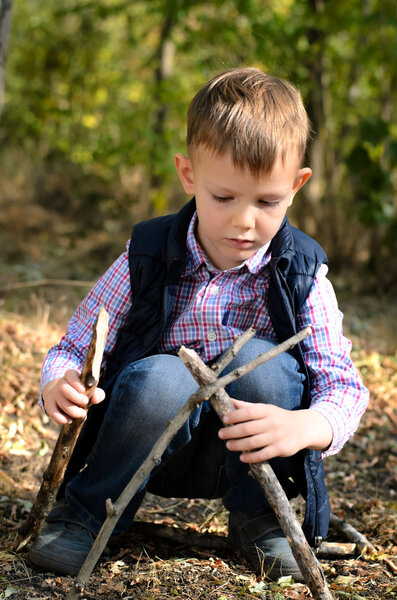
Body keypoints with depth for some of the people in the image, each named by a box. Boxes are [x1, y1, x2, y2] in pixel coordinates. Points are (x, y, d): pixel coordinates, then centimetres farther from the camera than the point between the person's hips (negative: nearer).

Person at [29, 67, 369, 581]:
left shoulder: (302, 274, -8)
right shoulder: (146, 258, -7)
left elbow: (343, 385, -14)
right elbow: (76, 348, -3)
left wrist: (304, 427, -38)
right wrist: (59, 384, -28)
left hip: (244, 458, 1)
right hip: (150, 453, 0)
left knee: (256, 360, -29)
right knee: (160, 378, -33)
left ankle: (257, 517, -6)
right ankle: (85, 514, -9)